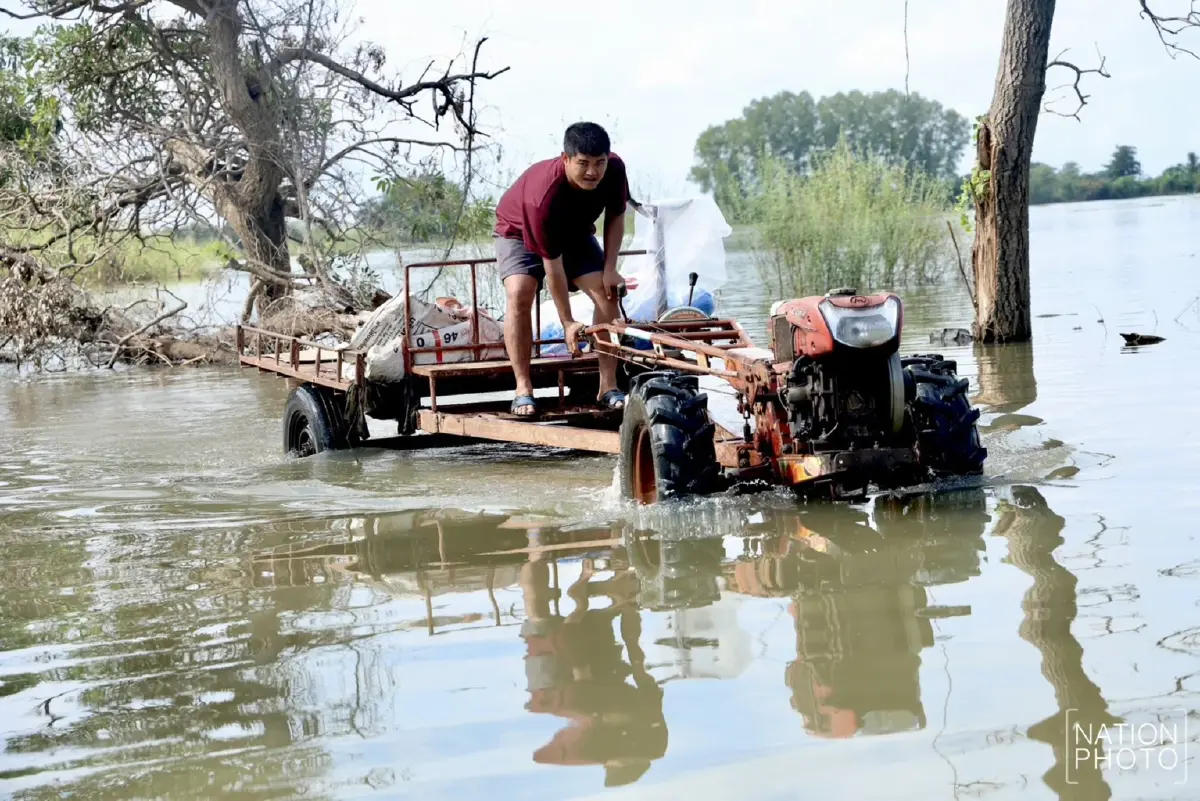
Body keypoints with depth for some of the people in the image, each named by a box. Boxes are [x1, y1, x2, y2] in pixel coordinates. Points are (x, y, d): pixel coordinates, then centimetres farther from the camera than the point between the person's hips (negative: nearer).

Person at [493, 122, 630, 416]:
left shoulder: (614, 169, -28)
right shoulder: (543, 196, -42)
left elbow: (616, 216, -7)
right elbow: (552, 264, -35)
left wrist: (610, 269, -17)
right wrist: (567, 322, -31)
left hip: (575, 232, 5)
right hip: (519, 231, -5)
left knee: (608, 292, -14)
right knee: (519, 294, -29)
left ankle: (608, 387, -9)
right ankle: (523, 389, -23)